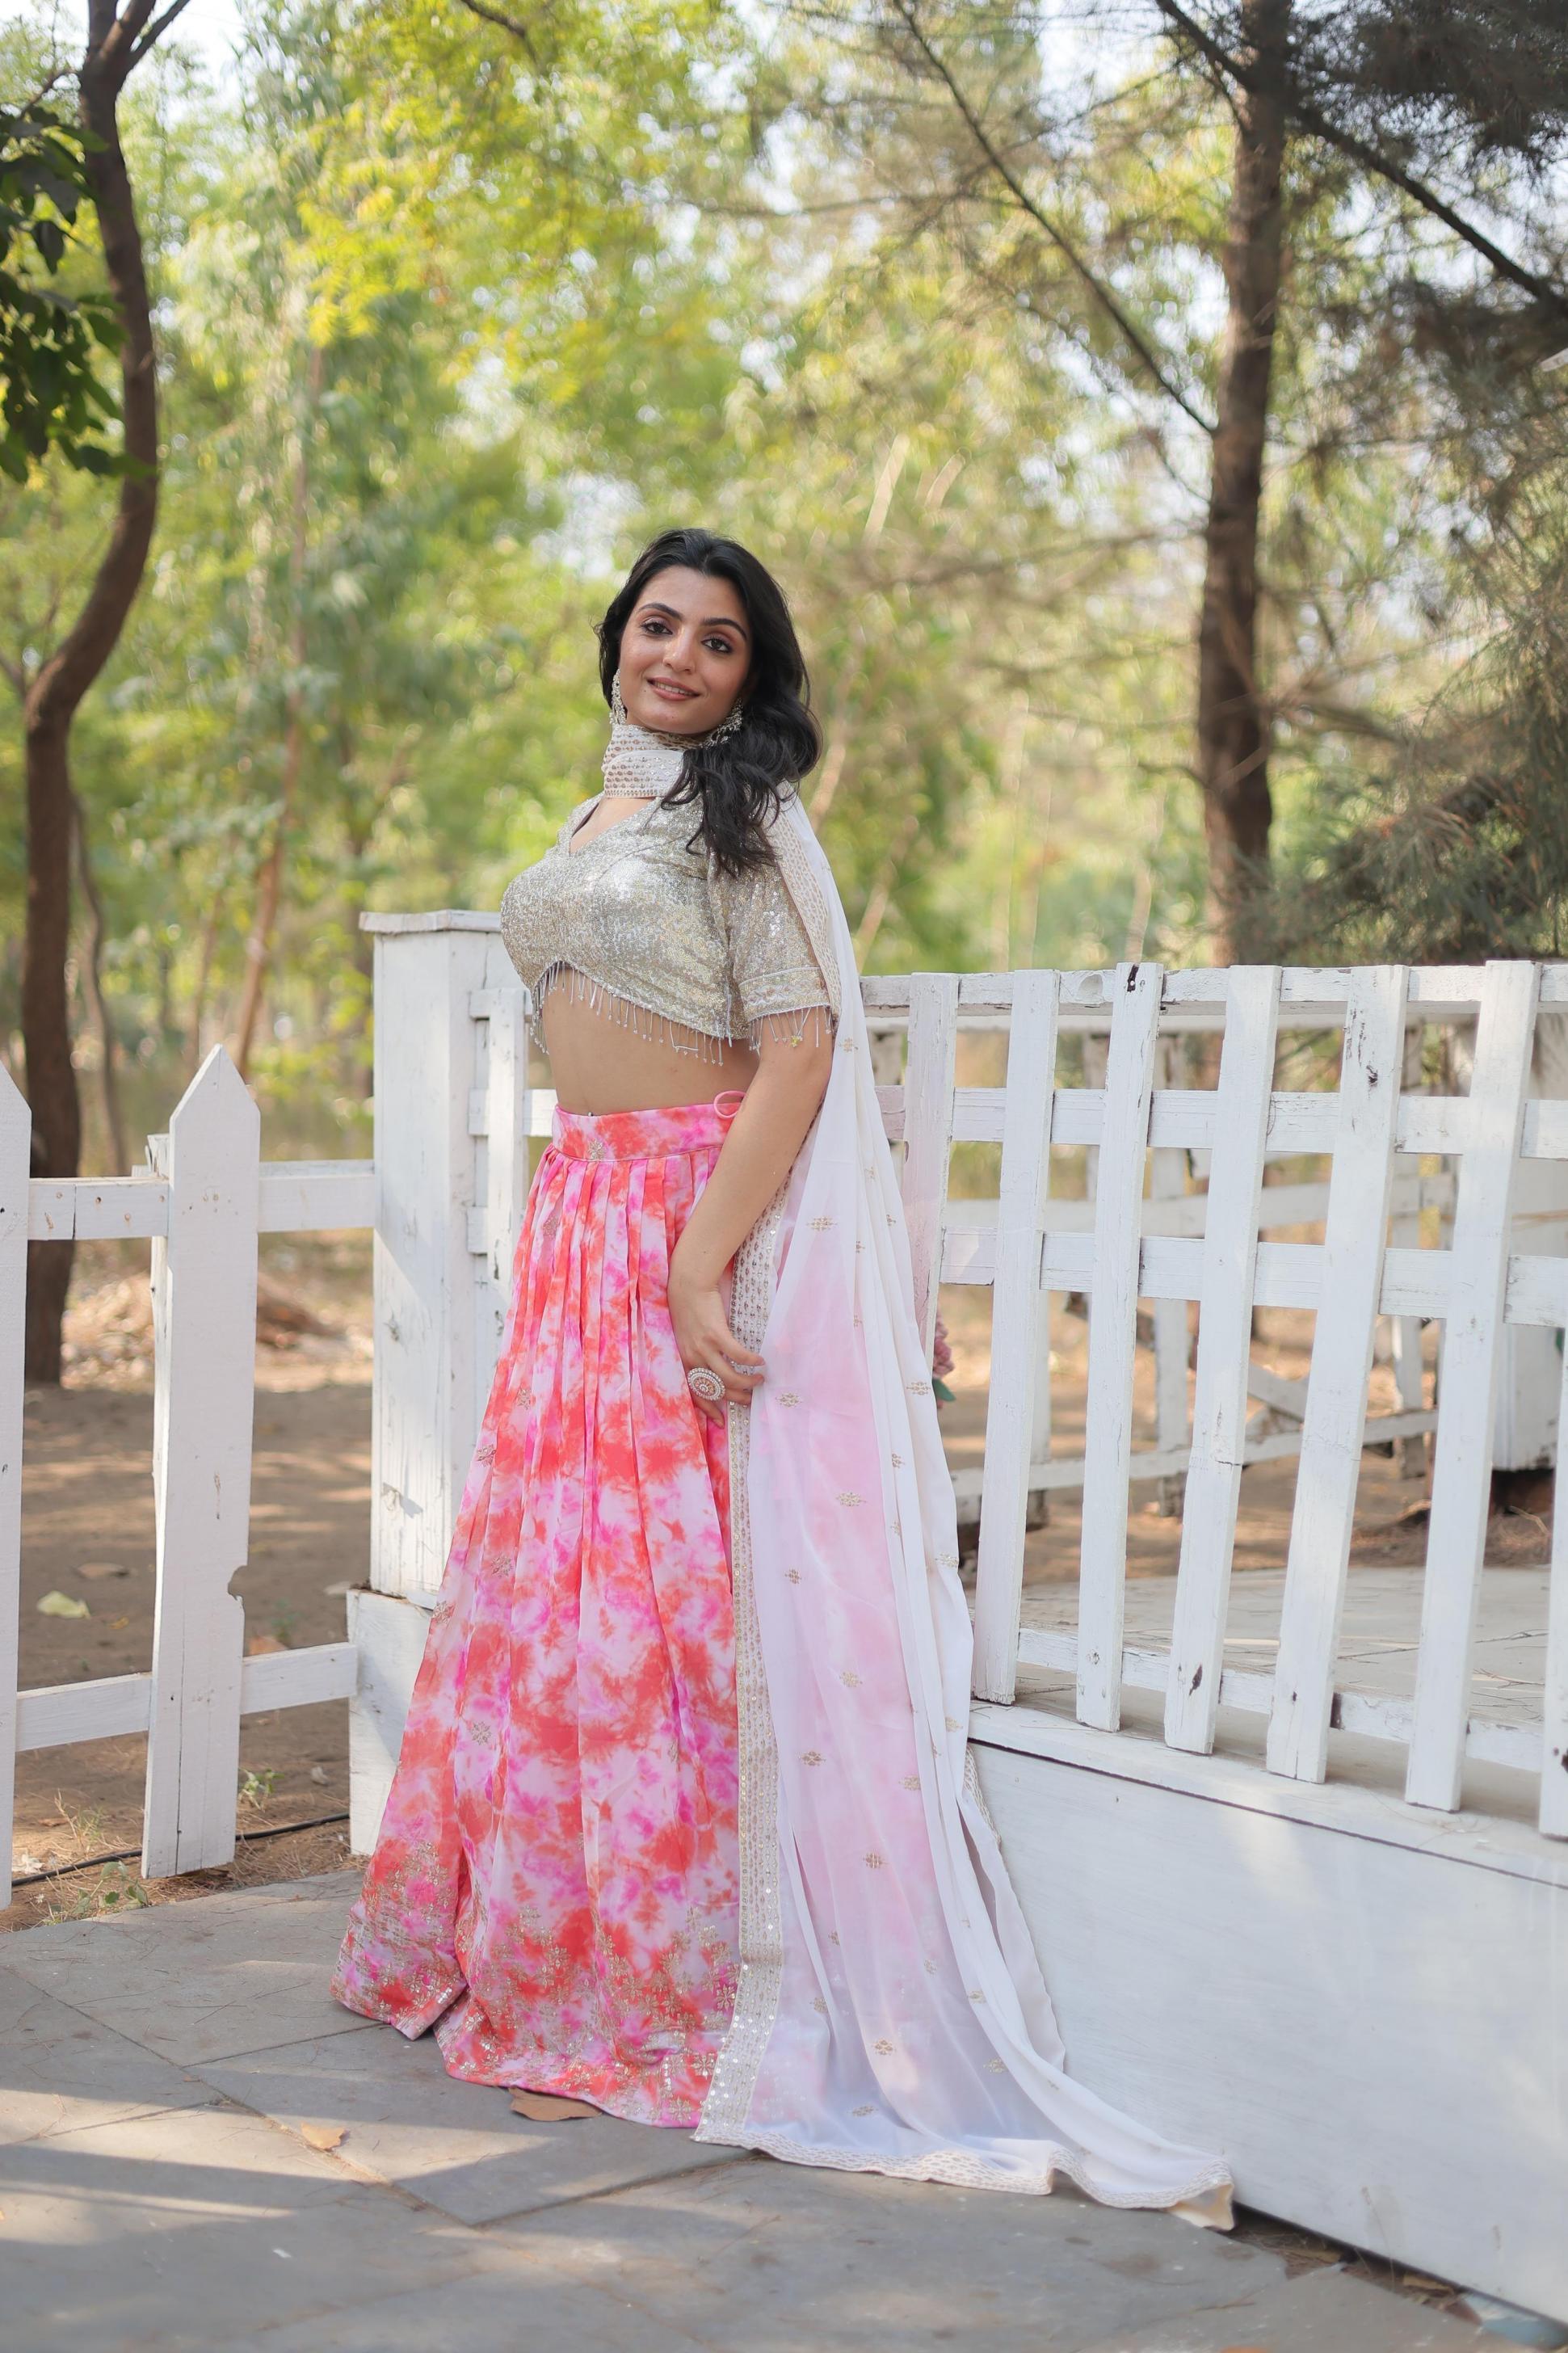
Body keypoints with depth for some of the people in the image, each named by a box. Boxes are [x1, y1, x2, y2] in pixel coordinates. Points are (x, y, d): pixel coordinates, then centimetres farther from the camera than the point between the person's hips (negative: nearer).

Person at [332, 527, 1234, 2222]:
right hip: (580, 1220, 8)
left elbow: (799, 1051, -15)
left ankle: (684, 1992, 4)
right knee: (546, 1572, 9)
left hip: (706, 1219, -7)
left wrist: (701, 1258, -23)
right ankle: (523, 1950, 22)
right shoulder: (598, 815, 18)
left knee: (670, 1589, -6)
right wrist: (574, 1235, 16)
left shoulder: (741, 812, -5)